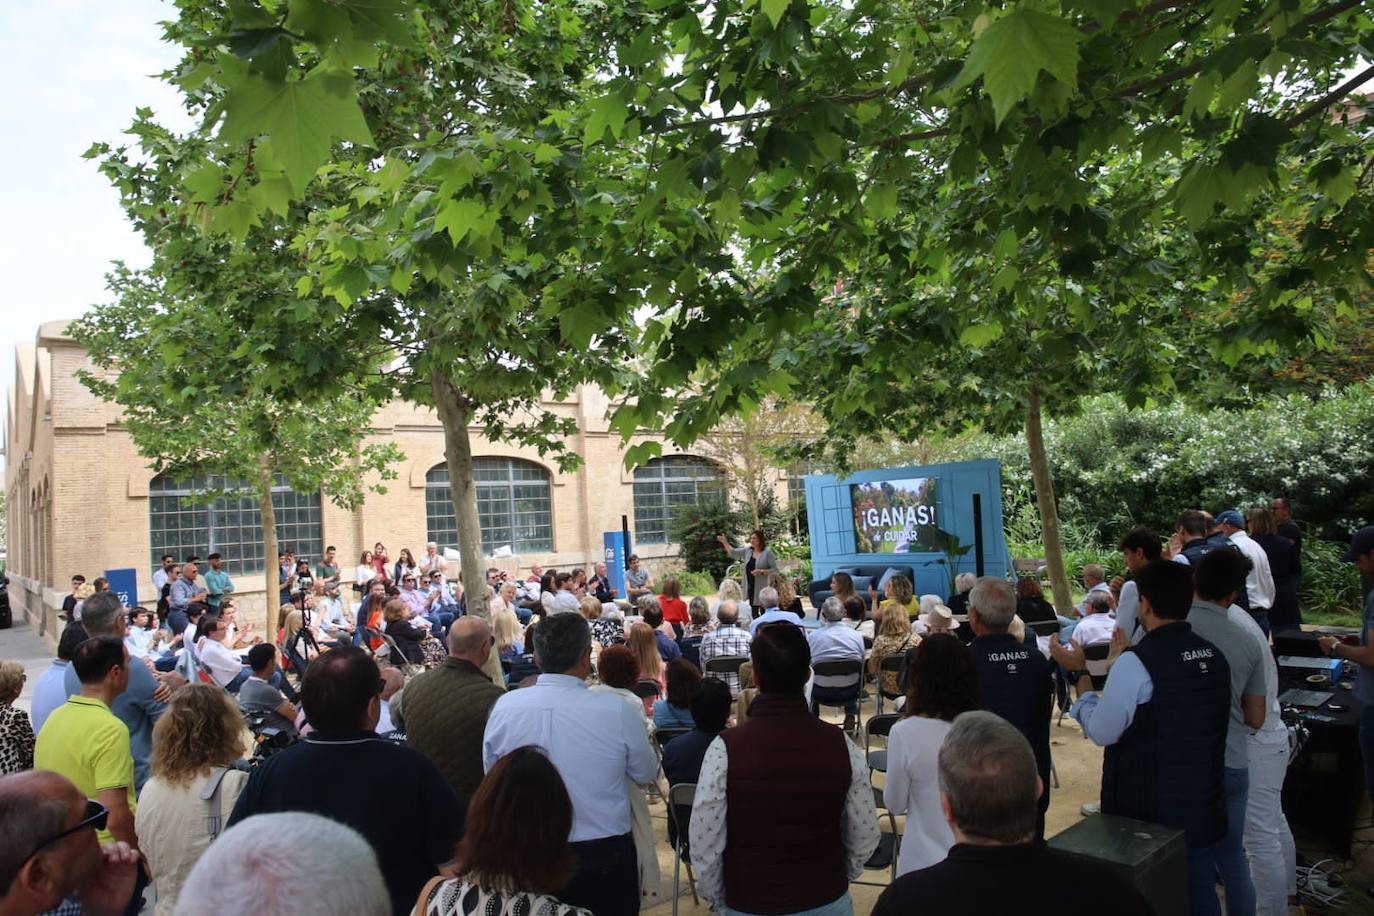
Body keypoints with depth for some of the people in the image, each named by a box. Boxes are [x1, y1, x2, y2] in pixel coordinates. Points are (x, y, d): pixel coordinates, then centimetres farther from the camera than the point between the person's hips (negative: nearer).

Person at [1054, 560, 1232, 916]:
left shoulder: (1136, 662, -21)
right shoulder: (1213, 656, 2)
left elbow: (1101, 732, -13)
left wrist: (1079, 673, -3)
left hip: (1150, 815, -6)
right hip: (1204, 811, 6)